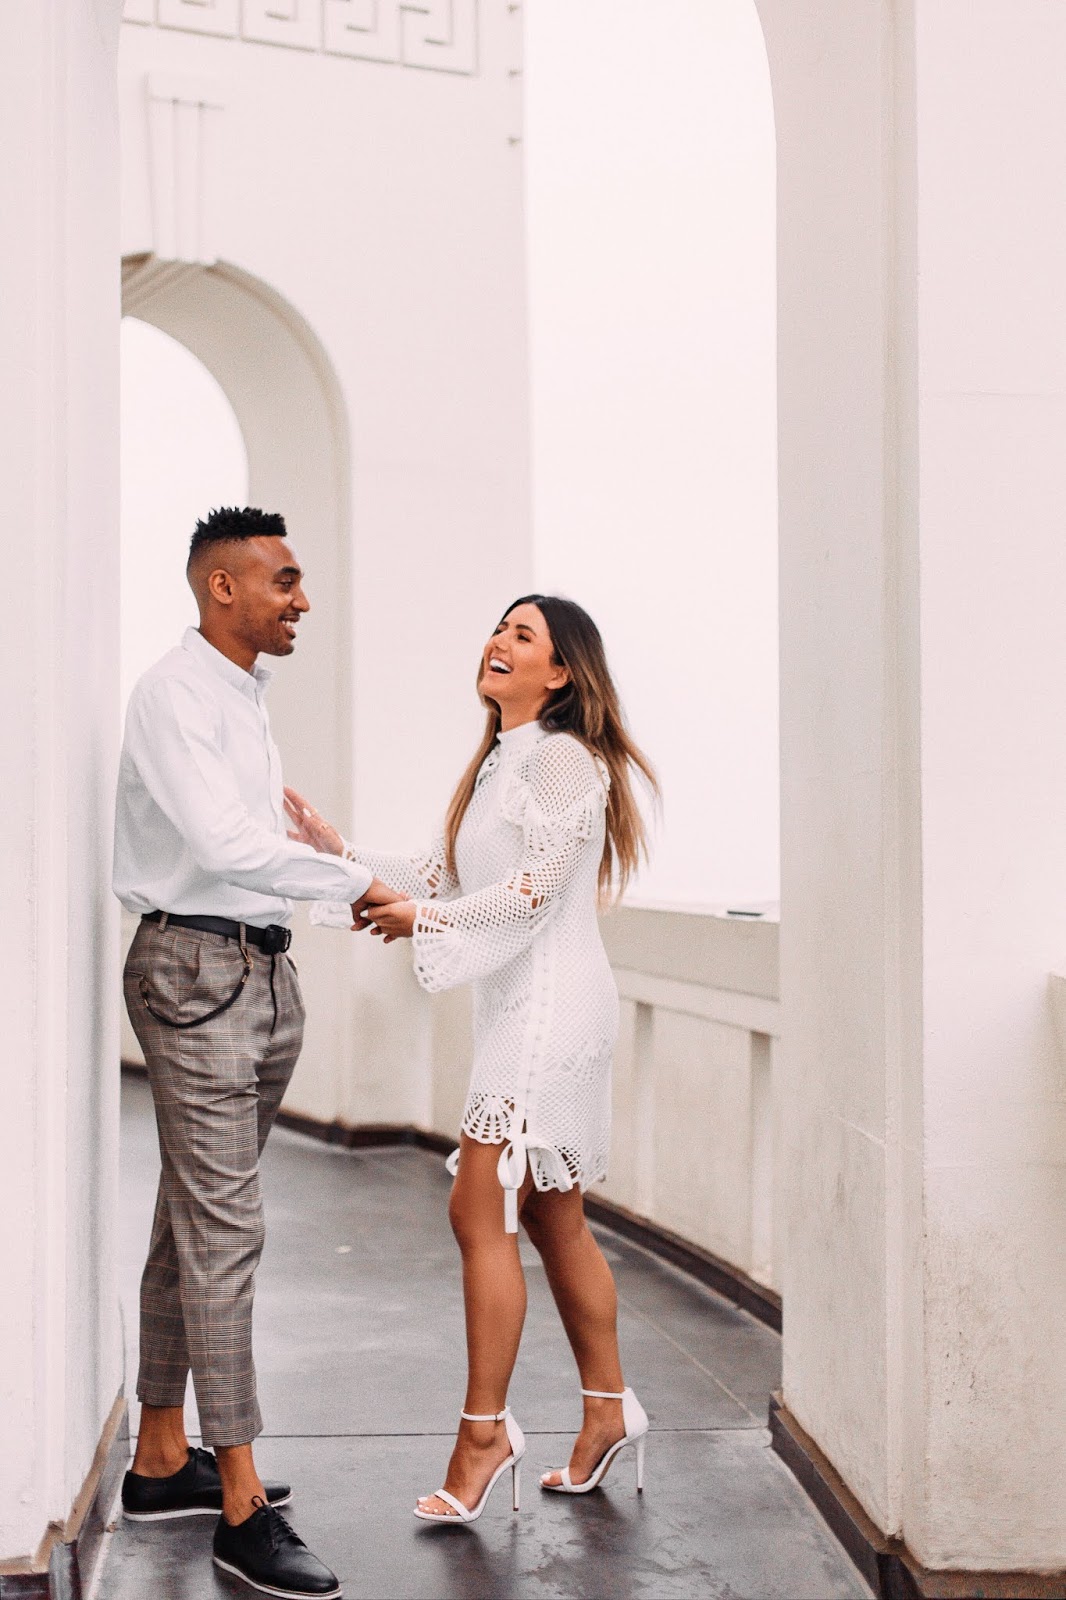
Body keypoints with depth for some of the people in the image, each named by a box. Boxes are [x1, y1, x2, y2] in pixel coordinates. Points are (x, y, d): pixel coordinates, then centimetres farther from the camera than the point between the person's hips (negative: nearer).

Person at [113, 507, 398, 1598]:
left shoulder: (247, 698, 18)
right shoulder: (176, 691, -11)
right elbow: (224, 842, -21)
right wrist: (354, 881, -16)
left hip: (261, 967, 9)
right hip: (197, 965, -9)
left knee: (195, 1219, 13)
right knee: (223, 1227, -10)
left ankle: (164, 1459, 21)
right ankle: (243, 1509, -7)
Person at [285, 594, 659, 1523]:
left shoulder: (561, 756, -11)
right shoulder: (502, 762, 18)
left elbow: (535, 889, -17)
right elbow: (442, 878, 17)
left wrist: (424, 919, -13)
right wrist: (342, 850, 10)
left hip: (552, 1003, -10)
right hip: (520, 1005, 10)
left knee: (480, 1213, -10)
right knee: (552, 1219, 13)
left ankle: (485, 1431, -3)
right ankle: (609, 1411, 22)